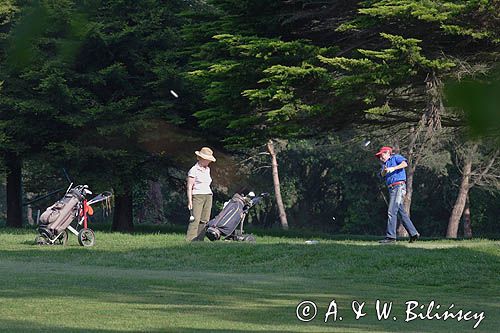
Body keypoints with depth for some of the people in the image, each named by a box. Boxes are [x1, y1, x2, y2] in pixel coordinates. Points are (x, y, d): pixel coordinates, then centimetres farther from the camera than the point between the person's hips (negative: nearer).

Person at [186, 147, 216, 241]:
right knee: (195, 220, -16)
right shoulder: (193, 170, -6)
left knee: (204, 220, 0)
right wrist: (190, 201, -14)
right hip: (197, 196, -7)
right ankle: (190, 240, -20)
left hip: (208, 197, 7)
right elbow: (189, 187, -8)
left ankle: (200, 240, 1)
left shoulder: (207, 169, 16)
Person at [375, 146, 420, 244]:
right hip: (391, 188, 9)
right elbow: (382, 175, 9)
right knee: (402, 213, 10)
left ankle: (390, 236, -18)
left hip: (398, 187, -9)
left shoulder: (396, 158, 3)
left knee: (392, 211, -15)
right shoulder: (385, 163, 26)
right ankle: (413, 233, 14)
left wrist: (393, 168, -22)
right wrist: (384, 171, -12)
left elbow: (405, 164, -16)